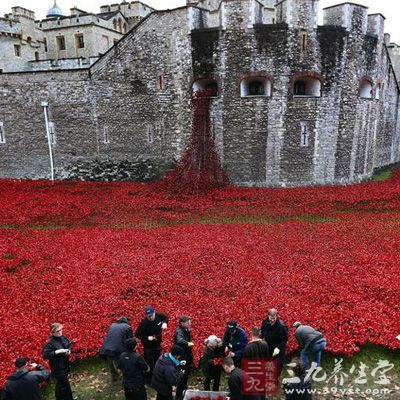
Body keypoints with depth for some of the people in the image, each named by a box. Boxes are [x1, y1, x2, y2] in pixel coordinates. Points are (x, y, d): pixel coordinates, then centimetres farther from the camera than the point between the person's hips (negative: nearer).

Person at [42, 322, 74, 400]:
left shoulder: (63, 337, -1)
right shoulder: (50, 343, -22)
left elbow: (70, 344, 11)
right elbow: (45, 355, -28)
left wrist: (69, 350, -9)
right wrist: (57, 351, -33)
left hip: (65, 365, 7)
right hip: (57, 368, -7)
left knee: (60, 383, 26)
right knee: (65, 385, 1)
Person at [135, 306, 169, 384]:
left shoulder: (159, 316, -18)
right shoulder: (144, 322, -30)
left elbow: (166, 317, 5)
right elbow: (137, 334, -21)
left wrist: (165, 323, -16)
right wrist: (148, 338, -29)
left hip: (157, 344, 6)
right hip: (148, 346, -5)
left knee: (157, 361, 23)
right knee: (149, 363, 3)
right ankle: (148, 380, 25)